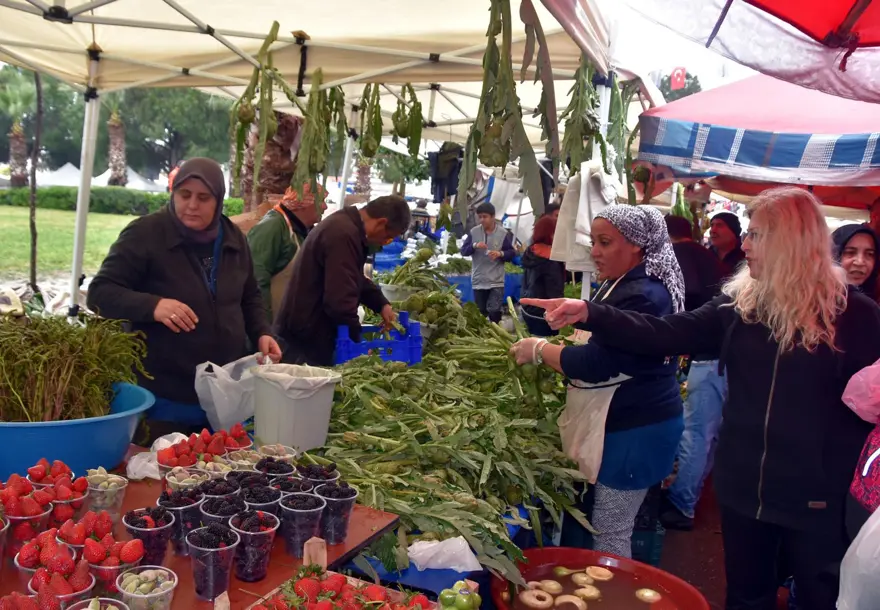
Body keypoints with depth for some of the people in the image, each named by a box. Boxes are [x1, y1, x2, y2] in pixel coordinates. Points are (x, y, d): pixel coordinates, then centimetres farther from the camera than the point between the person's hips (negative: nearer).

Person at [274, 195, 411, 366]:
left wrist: (381, 304, 10)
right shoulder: (343, 235, -24)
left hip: (309, 330, 10)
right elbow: (340, 300, -28)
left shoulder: (346, 225, 10)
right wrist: (358, 342, -16)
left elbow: (356, 279, 24)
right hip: (305, 336, -10)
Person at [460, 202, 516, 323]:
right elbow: (463, 251, 2)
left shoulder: (503, 233, -4)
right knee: (480, 312, 12)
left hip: (496, 281, -3)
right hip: (478, 281, 3)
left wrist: (501, 254, -19)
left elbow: (512, 253, 1)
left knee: (494, 311, -11)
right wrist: (474, 246, -18)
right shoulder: (473, 232, 2)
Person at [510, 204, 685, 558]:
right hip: (627, 421, 10)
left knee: (609, 535, -1)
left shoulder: (641, 297, -22)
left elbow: (595, 364, -25)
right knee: (612, 530, 17)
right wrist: (550, 349, 4)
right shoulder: (623, 286, 12)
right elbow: (599, 347, 20)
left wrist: (539, 350, -13)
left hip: (638, 428, -10)